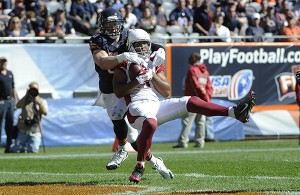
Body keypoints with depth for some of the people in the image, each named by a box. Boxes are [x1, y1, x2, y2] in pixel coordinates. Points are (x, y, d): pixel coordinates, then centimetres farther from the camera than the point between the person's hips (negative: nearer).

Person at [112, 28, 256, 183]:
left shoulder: (154, 63, 21)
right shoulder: (125, 65, 7)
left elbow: (167, 93, 13)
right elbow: (118, 92, -6)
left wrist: (153, 75, 0)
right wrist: (138, 80, -13)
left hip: (156, 105, 5)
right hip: (136, 107, -5)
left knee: (190, 102, -13)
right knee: (150, 123, -39)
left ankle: (234, 112, -21)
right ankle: (139, 166, -29)